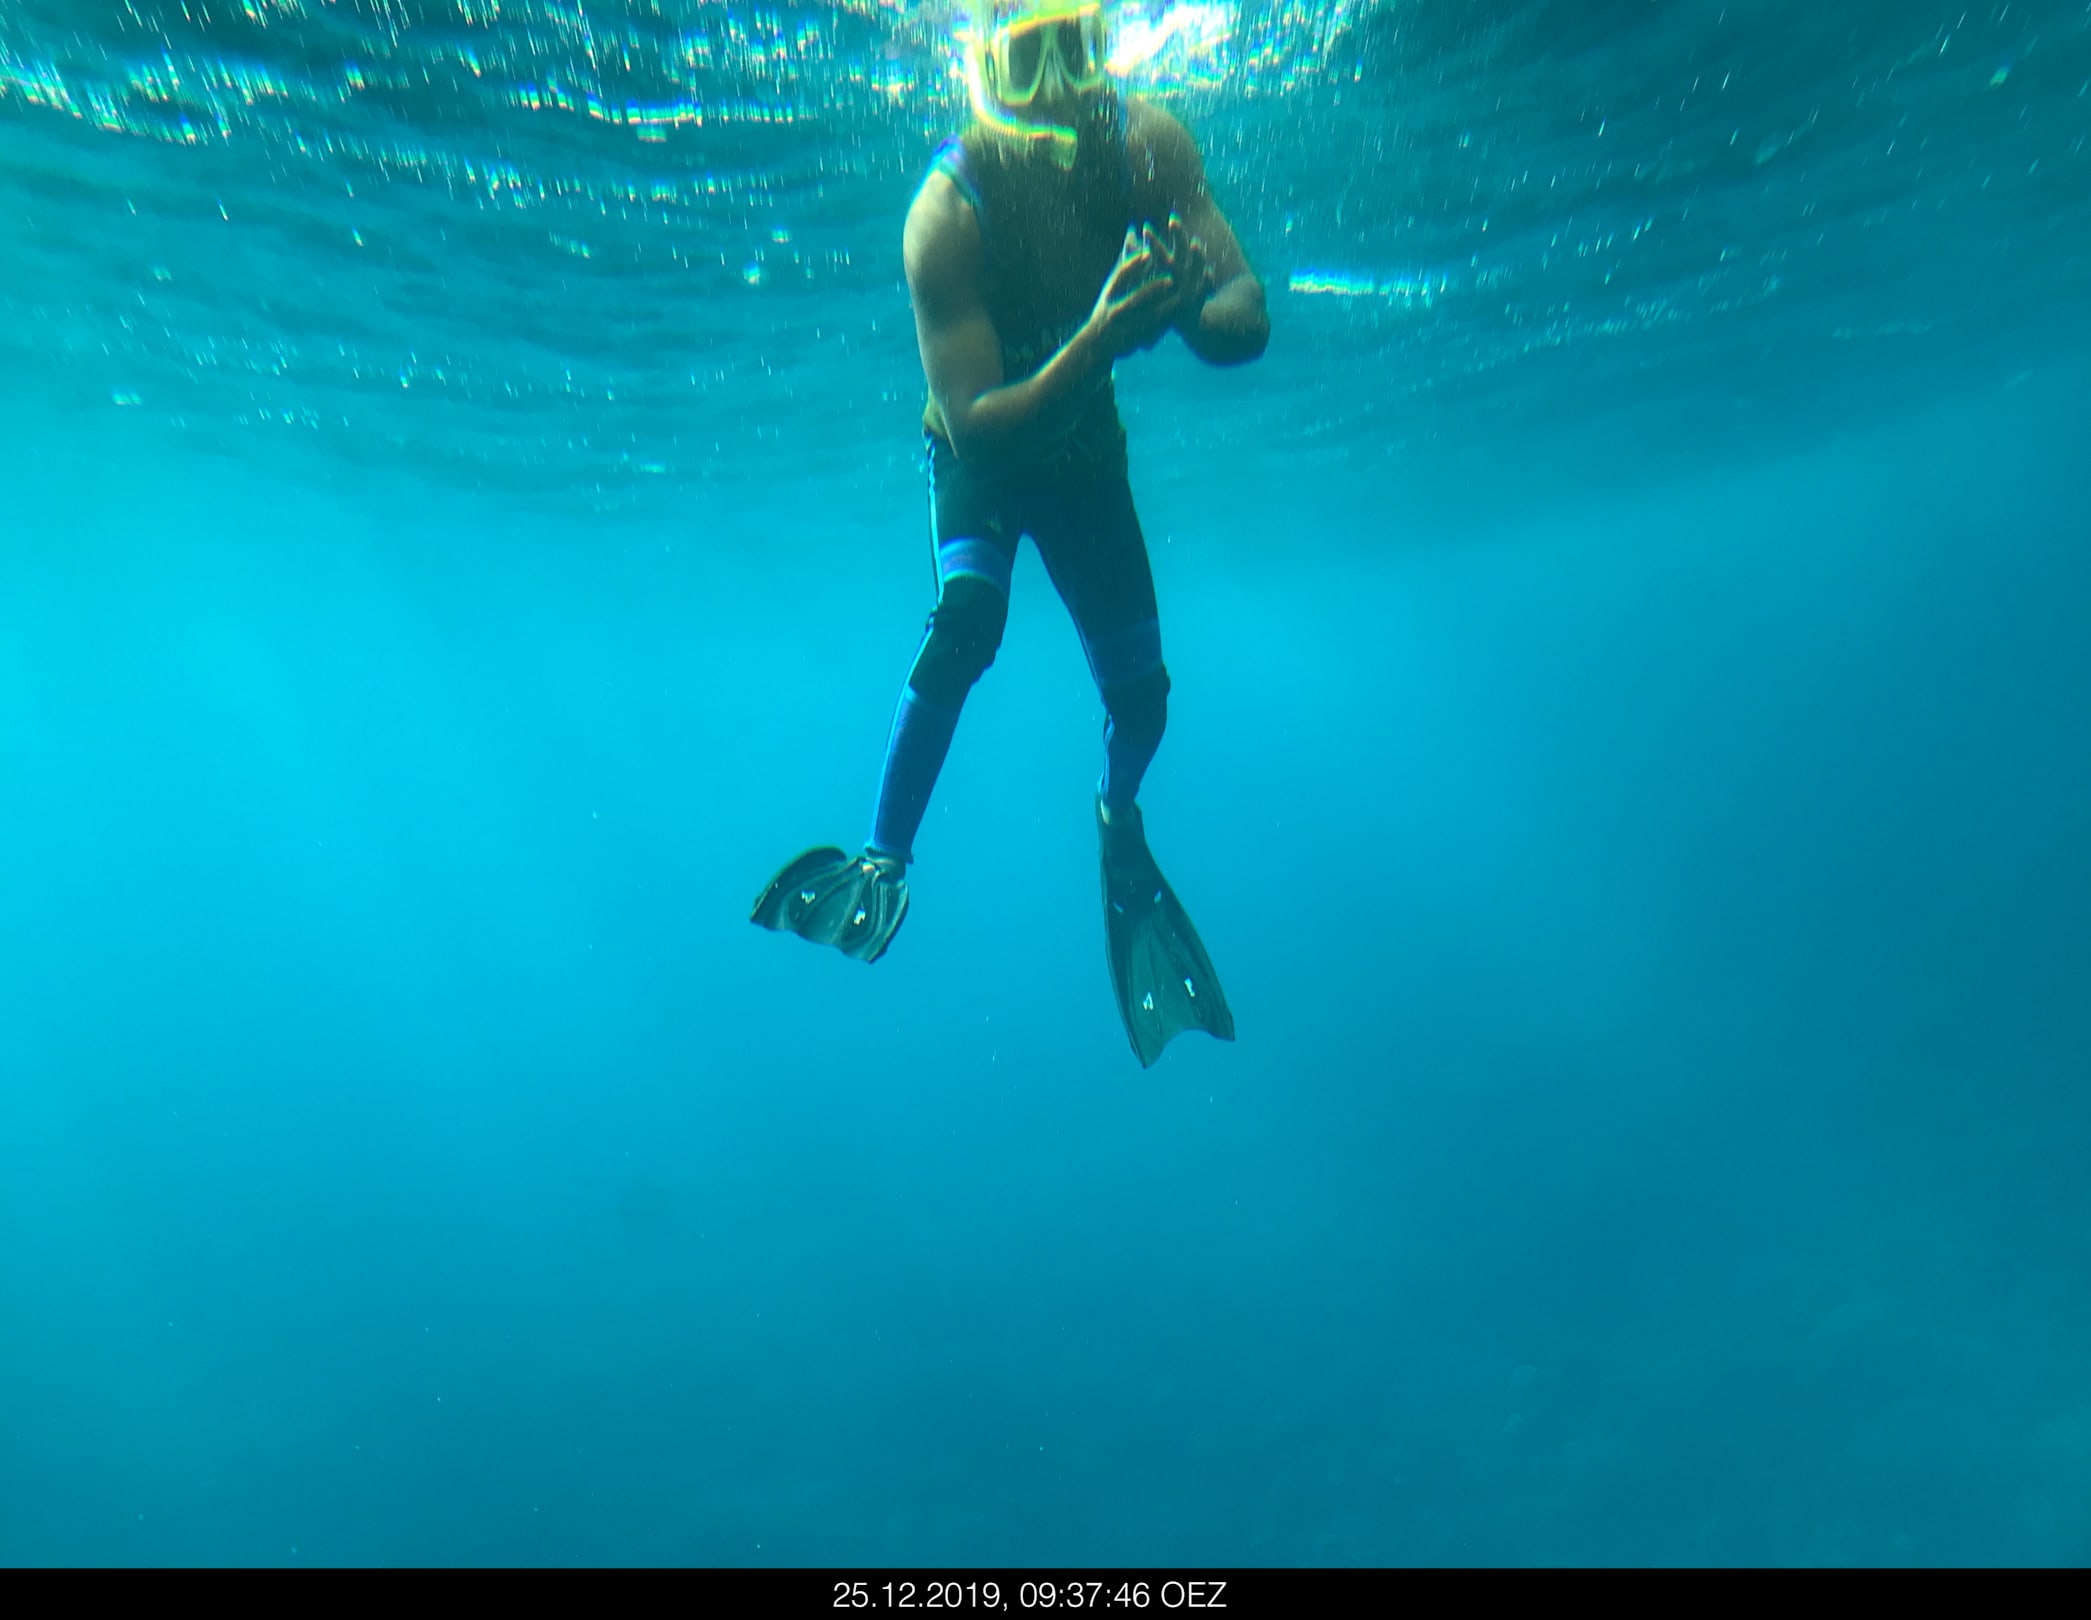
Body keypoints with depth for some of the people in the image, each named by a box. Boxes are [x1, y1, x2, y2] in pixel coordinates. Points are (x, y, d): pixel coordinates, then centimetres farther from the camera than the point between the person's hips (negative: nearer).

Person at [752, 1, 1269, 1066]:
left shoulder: (1150, 148, -21)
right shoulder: (946, 211, -30)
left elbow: (1247, 326, -24)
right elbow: (980, 426, -36)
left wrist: (1191, 305, -46)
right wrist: (1102, 338, -49)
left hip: (1084, 442, 3)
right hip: (981, 455, -3)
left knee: (1141, 689, 2)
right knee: (966, 623, -31)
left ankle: (1118, 817, 37)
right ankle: (884, 862, -14)